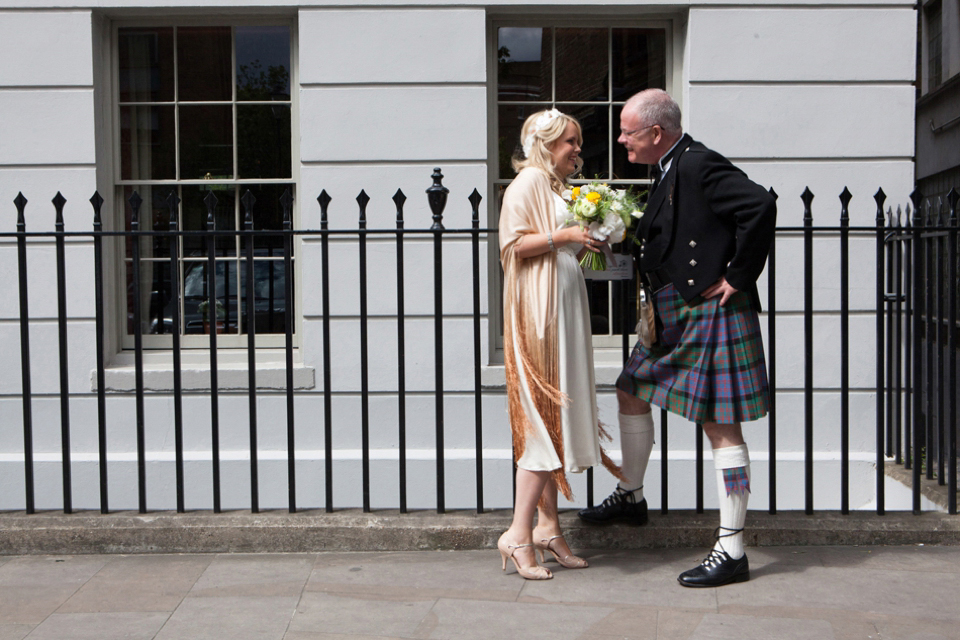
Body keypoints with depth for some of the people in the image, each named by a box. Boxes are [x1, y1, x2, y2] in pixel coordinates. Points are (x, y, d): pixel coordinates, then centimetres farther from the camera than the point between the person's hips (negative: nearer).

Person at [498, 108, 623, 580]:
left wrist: (587, 243, 10)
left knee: (558, 417, 8)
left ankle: (548, 527, 13)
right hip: (538, 312, -9)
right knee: (545, 417, -11)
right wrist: (562, 236, -20)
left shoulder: (558, 188, 22)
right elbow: (513, 244, -15)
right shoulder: (528, 182, -6)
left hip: (565, 310, 10)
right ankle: (519, 532, -7)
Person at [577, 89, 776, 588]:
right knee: (630, 392, 20)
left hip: (710, 316, -11)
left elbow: (760, 207, -28)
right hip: (675, 317, 11)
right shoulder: (670, 170, 13)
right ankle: (631, 496, 40)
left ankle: (731, 551, 4)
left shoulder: (699, 165, -18)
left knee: (720, 429, -5)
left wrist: (738, 278, -21)